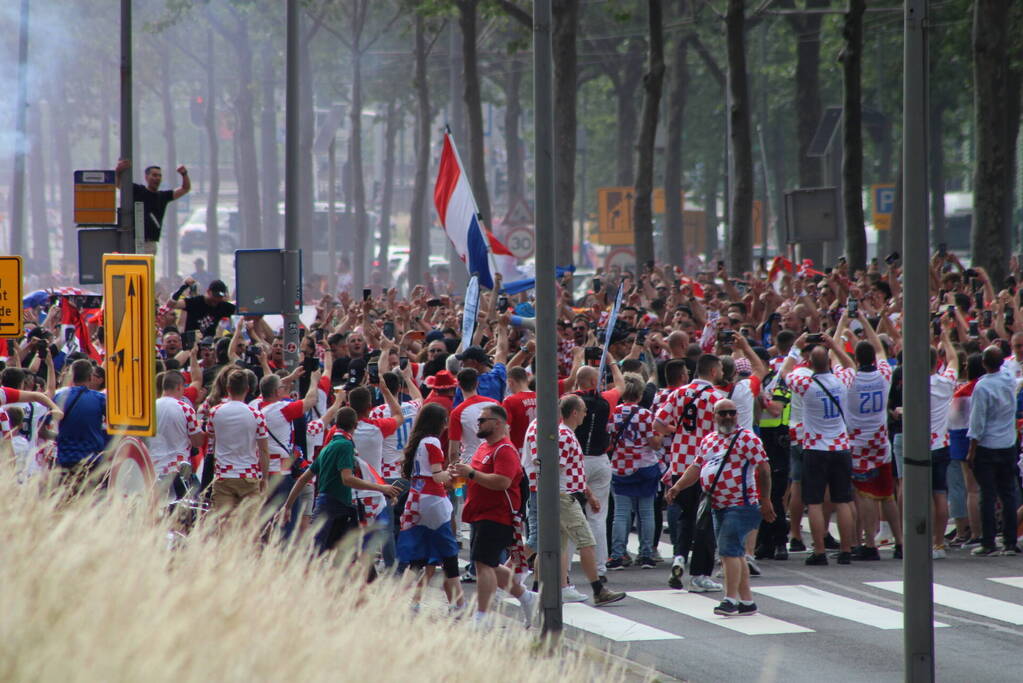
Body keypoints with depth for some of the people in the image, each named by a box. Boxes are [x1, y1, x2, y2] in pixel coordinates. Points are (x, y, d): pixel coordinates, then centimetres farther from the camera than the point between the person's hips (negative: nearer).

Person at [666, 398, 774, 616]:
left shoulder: (747, 439, -8)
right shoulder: (709, 440, 15)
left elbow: (763, 469, -10)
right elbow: (696, 467, 19)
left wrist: (765, 501, -13)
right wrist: (678, 486, 4)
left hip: (741, 505, -8)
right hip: (718, 506, 8)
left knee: (729, 550, -15)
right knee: (734, 554, 10)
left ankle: (731, 599, -14)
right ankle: (747, 601, 16)